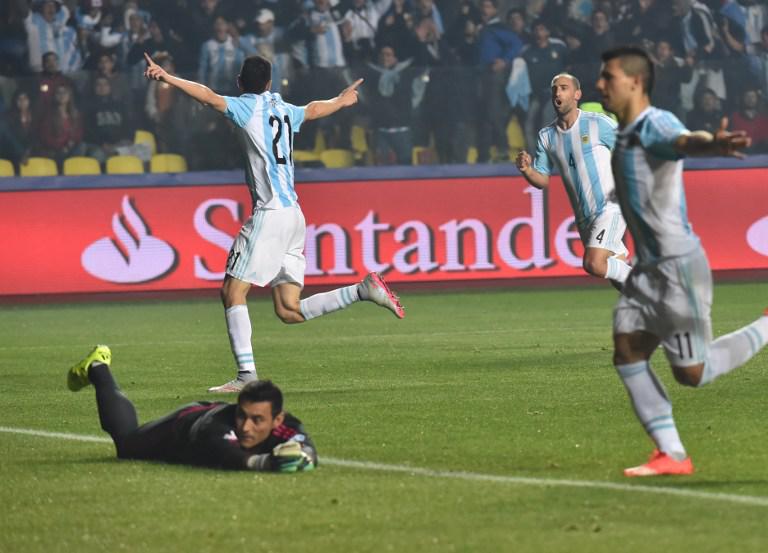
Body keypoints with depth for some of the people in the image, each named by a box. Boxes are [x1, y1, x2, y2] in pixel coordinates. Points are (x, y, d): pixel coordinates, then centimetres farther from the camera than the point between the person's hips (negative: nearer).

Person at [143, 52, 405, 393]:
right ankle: (364, 290, 0)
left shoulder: (249, 107, -2)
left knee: (233, 292, -5)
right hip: (294, 214, 8)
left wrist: (168, 78, -24)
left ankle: (247, 374, -14)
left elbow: (209, 97, -18)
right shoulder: (284, 110, 19)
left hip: (270, 212, -8)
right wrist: (341, 101, 60)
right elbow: (313, 109, 40)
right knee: (288, 310, 8)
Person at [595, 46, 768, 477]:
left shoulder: (656, 125, -16)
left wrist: (710, 144, -64)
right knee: (628, 353, 0)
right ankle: (671, 454, 4)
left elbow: (685, 141, -42)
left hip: (679, 265, -9)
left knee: (692, 373, -5)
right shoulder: (626, 135, 14)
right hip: (650, 267, 9)